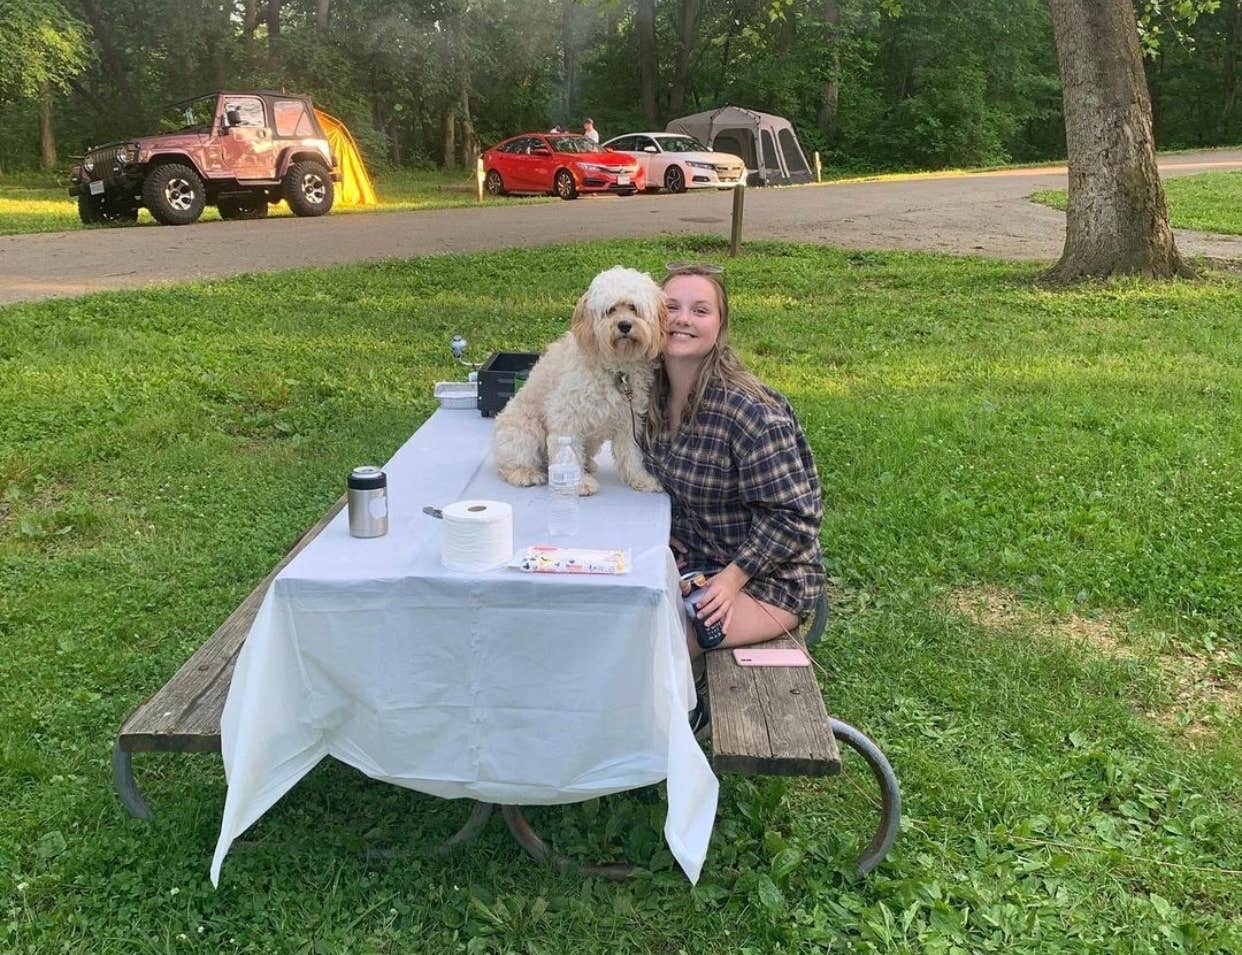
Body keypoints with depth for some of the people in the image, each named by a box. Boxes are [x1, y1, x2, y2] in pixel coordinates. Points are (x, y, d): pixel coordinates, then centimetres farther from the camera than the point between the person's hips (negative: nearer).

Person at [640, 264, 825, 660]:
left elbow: (795, 515, -21)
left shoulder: (751, 412, -27)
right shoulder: (652, 393, -3)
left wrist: (732, 578, -23)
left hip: (766, 579, -7)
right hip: (687, 559, 7)